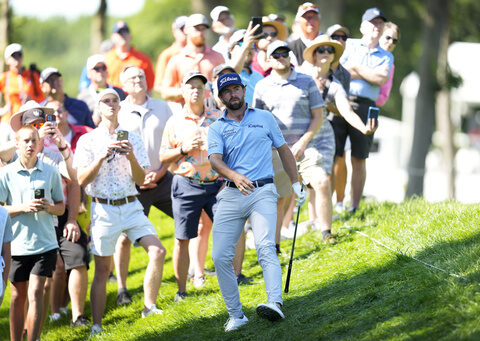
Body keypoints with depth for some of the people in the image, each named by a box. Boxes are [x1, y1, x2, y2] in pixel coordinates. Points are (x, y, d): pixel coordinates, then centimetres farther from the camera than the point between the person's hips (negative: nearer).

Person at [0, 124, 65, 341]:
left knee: (35, 294, -10)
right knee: (18, 297, 9)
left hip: (44, 243, 0)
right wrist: (23, 208, -15)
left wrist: (49, 207, -11)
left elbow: (61, 207, 11)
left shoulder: (51, 172, 4)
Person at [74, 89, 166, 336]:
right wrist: (102, 157, -17)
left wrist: (131, 157, -13)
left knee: (157, 251, -16)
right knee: (102, 269, -1)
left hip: (131, 206, 2)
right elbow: (82, 180, -4)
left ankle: (149, 307, -6)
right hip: (103, 209, -2)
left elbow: (141, 180, 6)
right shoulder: (87, 140, 4)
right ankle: (96, 325, 5)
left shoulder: (133, 139, 11)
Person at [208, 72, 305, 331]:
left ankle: (275, 304, -40)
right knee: (220, 256, -6)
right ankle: (236, 315, 4)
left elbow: (283, 150, 23)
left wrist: (296, 183, 21)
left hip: (262, 193, -2)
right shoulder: (216, 128, 10)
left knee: (265, 247, -23)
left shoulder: (264, 118, 14)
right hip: (231, 194, 2)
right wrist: (235, 176, -27)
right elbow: (215, 160, -8)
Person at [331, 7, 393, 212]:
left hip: (365, 106, 1)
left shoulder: (386, 56, 17)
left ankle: (354, 208, 8)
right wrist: (370, 73, -3)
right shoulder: (348, 45, 14)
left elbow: (381, 79, -1)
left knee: (359, 159, 2)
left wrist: (356, 68, -1)